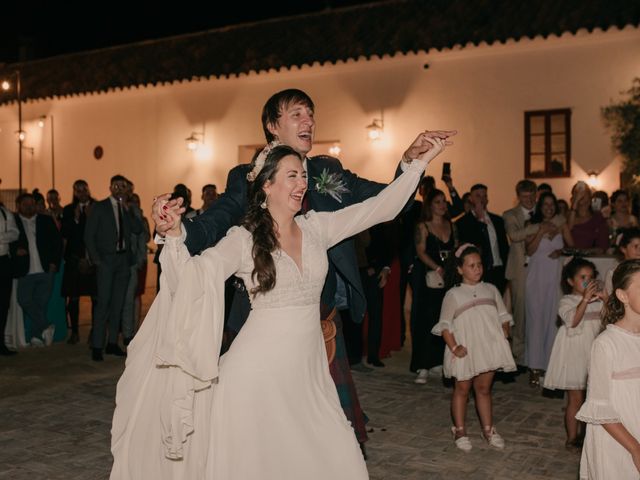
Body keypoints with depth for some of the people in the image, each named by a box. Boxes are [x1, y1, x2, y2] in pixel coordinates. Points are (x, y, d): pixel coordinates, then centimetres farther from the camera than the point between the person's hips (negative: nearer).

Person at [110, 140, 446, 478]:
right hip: (258, 373, -4)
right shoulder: (244, 239, -6)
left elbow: (381, 207, 7)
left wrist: (420, 161, 5)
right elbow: (191, 275, -14)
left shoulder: (316, 228, 5)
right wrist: (174, 235, -30)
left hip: (307, 374, 4)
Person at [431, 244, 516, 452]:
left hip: (489, 348, 3)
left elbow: (503, 316, 12)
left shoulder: (491, 290, 6)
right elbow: (445, 325, -6)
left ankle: (488, 429, 26)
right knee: (462, 389, 10)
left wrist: (504, 332, -5)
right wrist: (454, 347, -15)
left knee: (484, 388, 14)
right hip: (465, 350, -3)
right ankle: (460, 431, 22)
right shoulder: (453, 295, -6)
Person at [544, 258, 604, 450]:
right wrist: (585, 299, -33)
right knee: (575, 399, 3)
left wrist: (604, 298, -15)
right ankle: (572, 438, 14)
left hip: (593, 354, 5)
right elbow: (573, 320, -25)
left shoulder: (598, 300, 8)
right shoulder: (567, 301, -8)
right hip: (574, 356, -5)